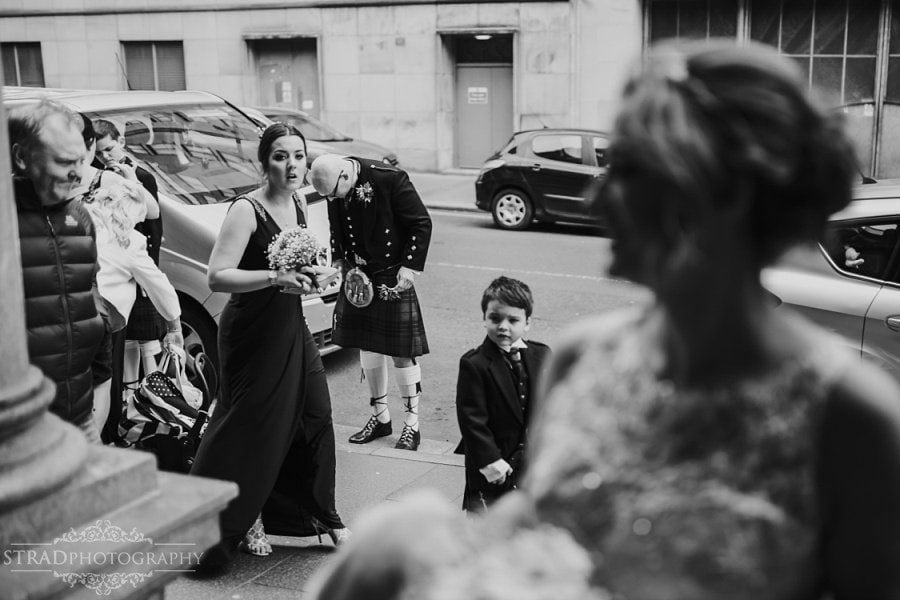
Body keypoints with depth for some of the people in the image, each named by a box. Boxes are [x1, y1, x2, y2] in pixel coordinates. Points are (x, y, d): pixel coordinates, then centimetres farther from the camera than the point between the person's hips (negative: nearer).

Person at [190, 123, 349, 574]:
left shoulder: (299, 203, 7)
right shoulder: (247, 210, -17)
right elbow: (217, 277, -24)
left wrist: (313, 275, 4)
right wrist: (275, 278, -34)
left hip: (292, 327, 8)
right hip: (252, 333, -8)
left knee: (315, 418, 10)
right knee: (250, 430, 0)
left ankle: (323, 517, 25)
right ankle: (237, 524, 19)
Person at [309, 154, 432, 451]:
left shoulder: (390, 179, -20)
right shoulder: (336, 190, -3)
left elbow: (421, 223, -13)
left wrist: (410, 267, -15)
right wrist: (340, 261, 2)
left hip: (393, 279, -6)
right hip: (358, 279, 6)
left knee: (401, 353, -1)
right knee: (367, 349, 11)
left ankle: (412, 424, 11)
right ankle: (380, 417, 27)